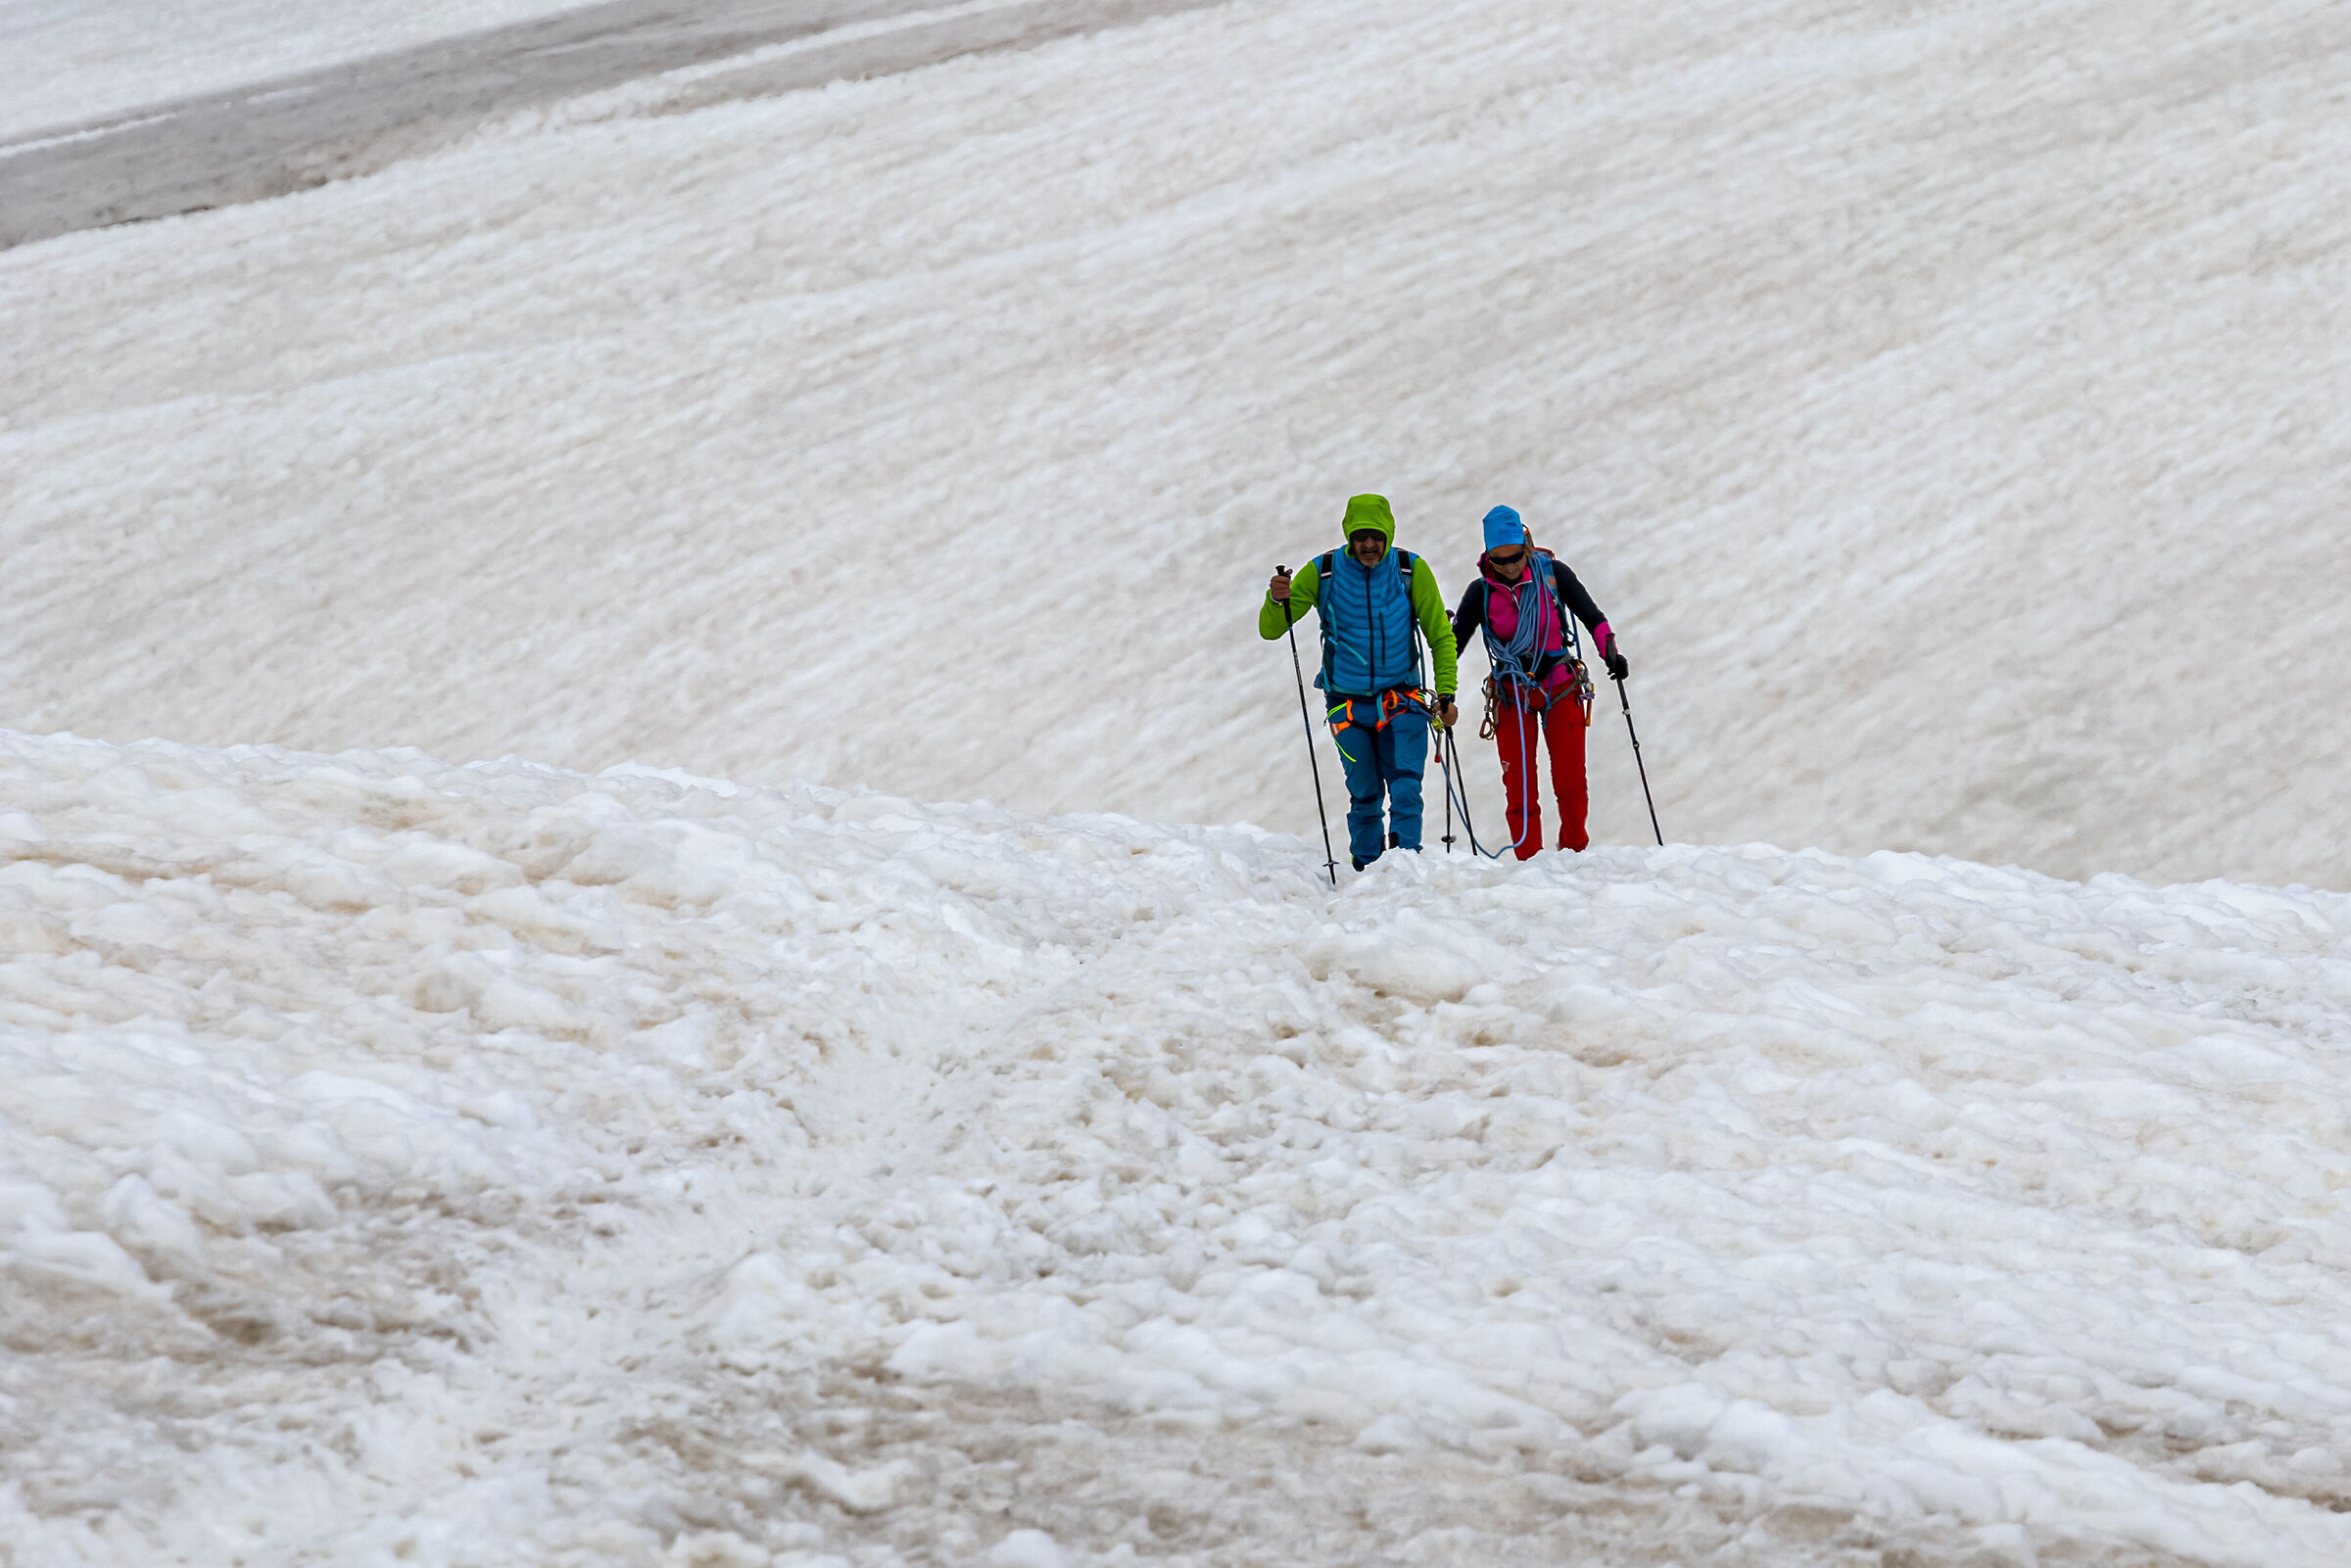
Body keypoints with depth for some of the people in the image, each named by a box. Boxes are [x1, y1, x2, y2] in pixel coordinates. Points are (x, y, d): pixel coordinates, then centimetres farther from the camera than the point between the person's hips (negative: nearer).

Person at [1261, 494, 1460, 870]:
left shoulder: (1411, 570, -4)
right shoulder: (1322, 572, -5)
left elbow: (1441, 635, 5)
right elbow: (1270, 630, -3)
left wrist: (1445, 694, -5)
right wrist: (1277, 602, -26)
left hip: (1401, 699, 0)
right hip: (1348, 702, 0)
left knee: (1405, 789, -15)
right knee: (1365, 796, 3)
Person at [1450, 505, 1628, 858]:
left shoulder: (1552, 573, -6)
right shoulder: (1481, 591, -4)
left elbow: (1591, 616, 2)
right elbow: (1455, 642, 3)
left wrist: (1610, 651, -11)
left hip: (1561, 688, -1)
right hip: (1511, 694, 1)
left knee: (1571, 785, -5)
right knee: (1519, 789, -3)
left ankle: (1574, 851, 15)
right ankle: (1528, 863, 4)